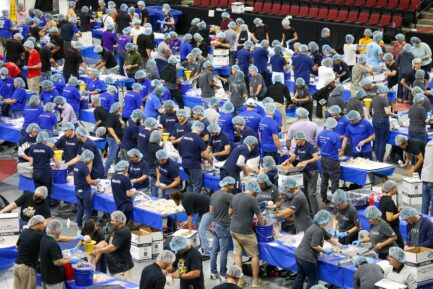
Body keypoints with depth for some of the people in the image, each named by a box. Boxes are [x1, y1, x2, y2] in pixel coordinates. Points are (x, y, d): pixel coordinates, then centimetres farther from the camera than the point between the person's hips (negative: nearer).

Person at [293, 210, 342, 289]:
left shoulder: (318, 227, 15)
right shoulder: (317, 230, -18)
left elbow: (329, 238, 23)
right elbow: (314, 246, -22)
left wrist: (340, 246, 24)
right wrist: (325, 251, -10)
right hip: (307, 259, -9)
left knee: (300, 277, 16)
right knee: (312, 279, 4)